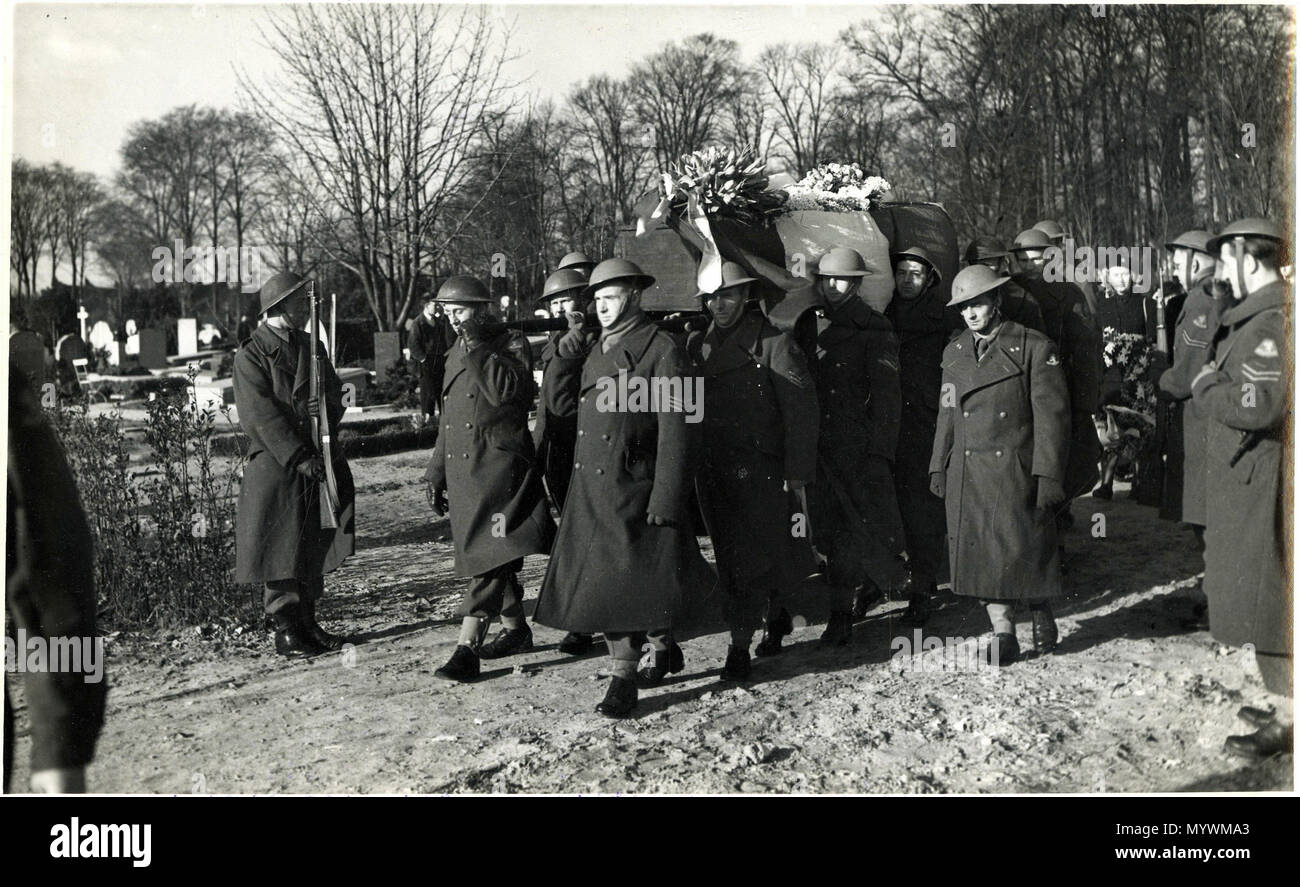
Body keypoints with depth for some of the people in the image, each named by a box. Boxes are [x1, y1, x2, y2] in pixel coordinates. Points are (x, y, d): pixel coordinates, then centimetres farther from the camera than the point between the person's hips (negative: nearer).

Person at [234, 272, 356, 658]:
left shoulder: (312, 347, 13)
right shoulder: (251, 355, -9)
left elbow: (336, 395, 16)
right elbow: (260, 416, -16)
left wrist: (325, 407, -8)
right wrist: (299, 458, -20)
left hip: (319, 462, 7)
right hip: (277, 466, -7)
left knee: (315, 547, 12)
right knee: (281, 551, 0)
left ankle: (308, 623, 23)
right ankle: (285, 630, 11)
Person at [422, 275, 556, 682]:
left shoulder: (511, 345, -3)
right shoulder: (455, 355, 19)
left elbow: (508, 391, -23)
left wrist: (477, 350, -19)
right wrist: (436, 474, 21)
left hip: (498, 468, -8)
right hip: (462, 471, 8)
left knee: (491, 557, -12)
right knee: (491, 557, 15)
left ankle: (467, 649, -16)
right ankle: (516, 630, 29)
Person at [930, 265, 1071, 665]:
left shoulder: (1035, 347, -3)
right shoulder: (953, 352, 13)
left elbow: (1051, 416, -6)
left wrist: (1048, 476, -11)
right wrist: (939, 467, 11)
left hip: (1015, 472, -4)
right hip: (967, 474, 4)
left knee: (1022, 549, 1)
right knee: (979, 552, 3)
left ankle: (1042, 617, 26)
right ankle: (1003, 632, 12)